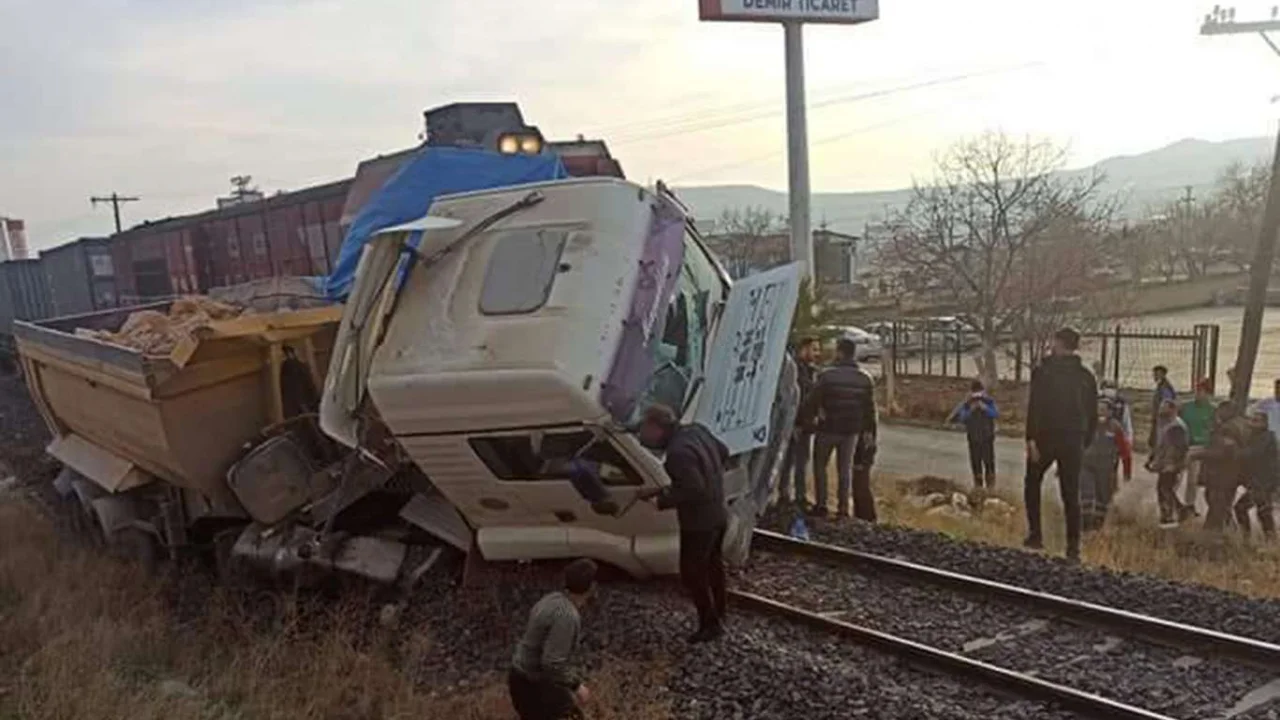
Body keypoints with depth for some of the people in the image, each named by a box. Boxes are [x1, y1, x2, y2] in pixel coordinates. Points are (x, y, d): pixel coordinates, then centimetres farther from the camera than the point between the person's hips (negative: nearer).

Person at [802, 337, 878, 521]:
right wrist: (868, 431, 14)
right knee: (845, 468, 12)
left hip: (828, 428, -4)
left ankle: (821, 505, 9)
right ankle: (843, 507, 12)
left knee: (820, 465, 12)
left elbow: (813, 403, -11)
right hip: (852, 430, 4)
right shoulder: (865, 378, 1)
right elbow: (870, 409, 5)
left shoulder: (827, 375, -13)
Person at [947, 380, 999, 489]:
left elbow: (996, 414, -17)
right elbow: (962, 419, -10)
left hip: (987, 437, -1)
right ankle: (978, 485, 21)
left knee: (989, 461, -5)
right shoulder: (966, 404, -4)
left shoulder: (989, 401, -4)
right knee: (975, 462, 7)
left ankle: (990, 486, 5)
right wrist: (970, 411, -25)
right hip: (973, 438, 1)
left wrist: (985, 408, -30)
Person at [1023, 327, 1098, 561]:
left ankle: (1035, 534, 9)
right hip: (1074, 441, 4)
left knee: (1032, 483, 15)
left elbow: (1034, 407, -15)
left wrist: (1031, 439, -15)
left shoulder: (1043, 370, -8)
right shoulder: (1086, 375, 7)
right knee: (1071, 494, 7)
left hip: (1046, 437, -3)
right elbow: (1093, 414, 10)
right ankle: (1073, 547, 6)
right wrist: (1085, 441, 16)